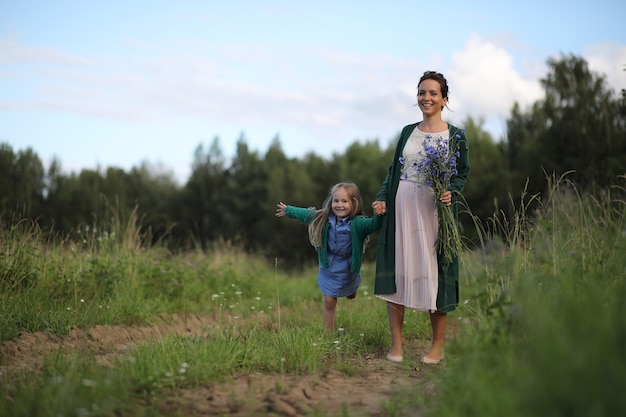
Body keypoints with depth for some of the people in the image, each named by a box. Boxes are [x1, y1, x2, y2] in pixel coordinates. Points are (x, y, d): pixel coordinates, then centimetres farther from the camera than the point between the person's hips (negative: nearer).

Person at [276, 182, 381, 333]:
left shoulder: (357, 223, -28)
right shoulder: (324, 218, -13)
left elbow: (374, 224, -44)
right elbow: (306, 214, 4)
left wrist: (380, 214, -65)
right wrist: (288, 210, 18)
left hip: (349, 269, -1)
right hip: (329, 269, 1)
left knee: (351, 296, 28)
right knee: (329, 303, 5)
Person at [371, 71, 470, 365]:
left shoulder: (455, 136, 3)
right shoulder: (408, 132, 13)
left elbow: (463, 173, 4)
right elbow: (393, 170, 14)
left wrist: (450, 193, -16)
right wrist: (382, 199, 1)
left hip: (433, 209, -3)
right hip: (401, 208, 3)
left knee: (433, 272, -2)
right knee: (396, 271, 1)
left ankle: (437, 347, 10)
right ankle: (396, 344, 9)